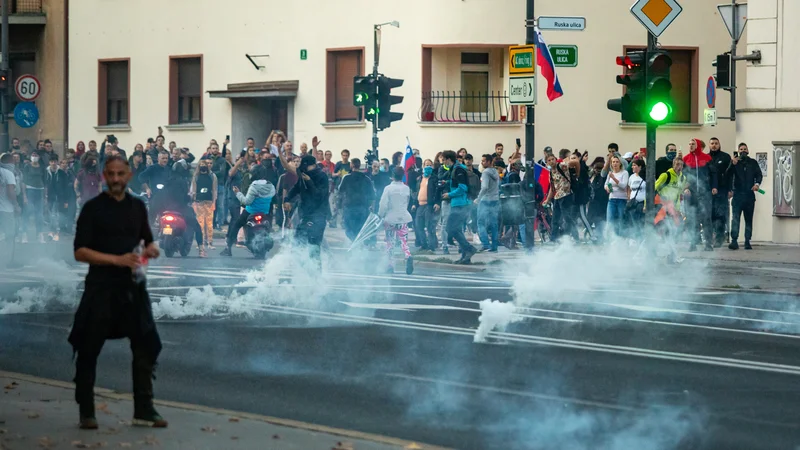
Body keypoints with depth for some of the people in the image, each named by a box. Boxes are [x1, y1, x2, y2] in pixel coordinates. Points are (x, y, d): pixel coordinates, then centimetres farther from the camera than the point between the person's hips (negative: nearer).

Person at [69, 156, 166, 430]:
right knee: (89, 350, 2)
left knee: (146, 347, 4)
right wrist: (117, 260, -22)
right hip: (101, 289, -4)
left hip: (133, 287, 4)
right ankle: (86, 412, 13)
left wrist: (151, 249, 0)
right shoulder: (93, 208, -5)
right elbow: (80, 252, -11)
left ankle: (144, 411, 14)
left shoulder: (138, 207, 10)